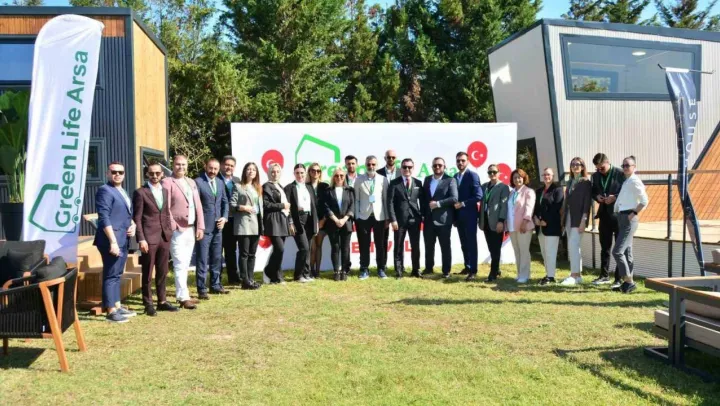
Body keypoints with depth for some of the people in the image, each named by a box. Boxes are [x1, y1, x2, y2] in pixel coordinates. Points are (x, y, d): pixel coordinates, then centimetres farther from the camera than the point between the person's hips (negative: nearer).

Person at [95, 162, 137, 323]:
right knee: (111, 275, -5)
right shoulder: (105, 190, -10)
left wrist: (133, 225, 4)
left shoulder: (123, 192, 18)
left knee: (117, 275, 14)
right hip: (112, 240, -9)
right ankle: (111, 311, -1)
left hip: (123, 240, 9)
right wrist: (113, 241, -23)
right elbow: (104, 218, -18)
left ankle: (117, 307, 22)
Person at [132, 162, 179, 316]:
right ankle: (148, 304, 14)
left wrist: (170, 231, 10)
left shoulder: (165, 191, 13)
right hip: (149, 238, -6)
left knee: (162, 272, 12)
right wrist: (141, 239, -14)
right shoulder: (140, 192, -6)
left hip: (165, 237, 6)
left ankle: (162, 301, 23)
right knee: (148, 274, 4)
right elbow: (137, 218, -8)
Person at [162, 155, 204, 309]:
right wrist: (173, 228, -16)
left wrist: (200, 227, 6)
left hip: (192, 229, 7)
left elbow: (198, 205, 13)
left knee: (185, 264, 12)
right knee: (180, 265, -6)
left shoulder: (191, 182, 16)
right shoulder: (167, 182, -6)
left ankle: (182, 294, 20)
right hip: (177, 230, -7)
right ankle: (183, 298, -3)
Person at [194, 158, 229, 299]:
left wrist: (224, 217, 1)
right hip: (203, 227, -6)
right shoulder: (198, 182, -9)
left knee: (217, 258, 14)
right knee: (202, 260, -1)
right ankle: (202, 289, 6)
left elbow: (225, 202, 16)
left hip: (218, 227, 6)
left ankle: (215, 285, 25)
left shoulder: (220, 183, 11)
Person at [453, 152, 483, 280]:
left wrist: (463, 204, -17)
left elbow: (478, 196, -17)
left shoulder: (472, 175, -9)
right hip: (458, 215, 7)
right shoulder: (455, 177, 12)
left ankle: (473, 271, -1)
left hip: (469, 214, -6)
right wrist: (456, 206, 6)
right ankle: (467, 267, 20)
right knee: (464, 243, 12)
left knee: (471, 243, -4)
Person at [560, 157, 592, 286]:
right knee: (572, 247, 9)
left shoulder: (586, 182, -5)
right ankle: (578, 274, 16)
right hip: (569, 217, 7)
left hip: (578, 218, -7)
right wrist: (563, 219, 11)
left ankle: (574, 275, -10)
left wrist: (583, 220, -18)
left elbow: (587, 203, -11)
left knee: (573, 245, -13)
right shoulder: (570, 182, 15)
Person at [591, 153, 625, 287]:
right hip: (604, 215, 6)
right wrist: (597, 197, -4)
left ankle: (620, 278, 8)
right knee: (605, 247, 13)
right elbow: (593, 192, 17)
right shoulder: (595, 176, 7)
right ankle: (604, 275, 23)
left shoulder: (620, 173, -10)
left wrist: (615, 197, -22)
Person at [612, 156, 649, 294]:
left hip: (629, 219, -10)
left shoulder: (634, 181, -11)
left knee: (617, 251, -13)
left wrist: (633, 214, -16)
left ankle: (629, 282, -6)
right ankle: (627, 282, 20)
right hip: (621, 217, 10)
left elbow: (644, 201, -17)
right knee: (626, 252, 13)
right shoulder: (625, 181, 15)